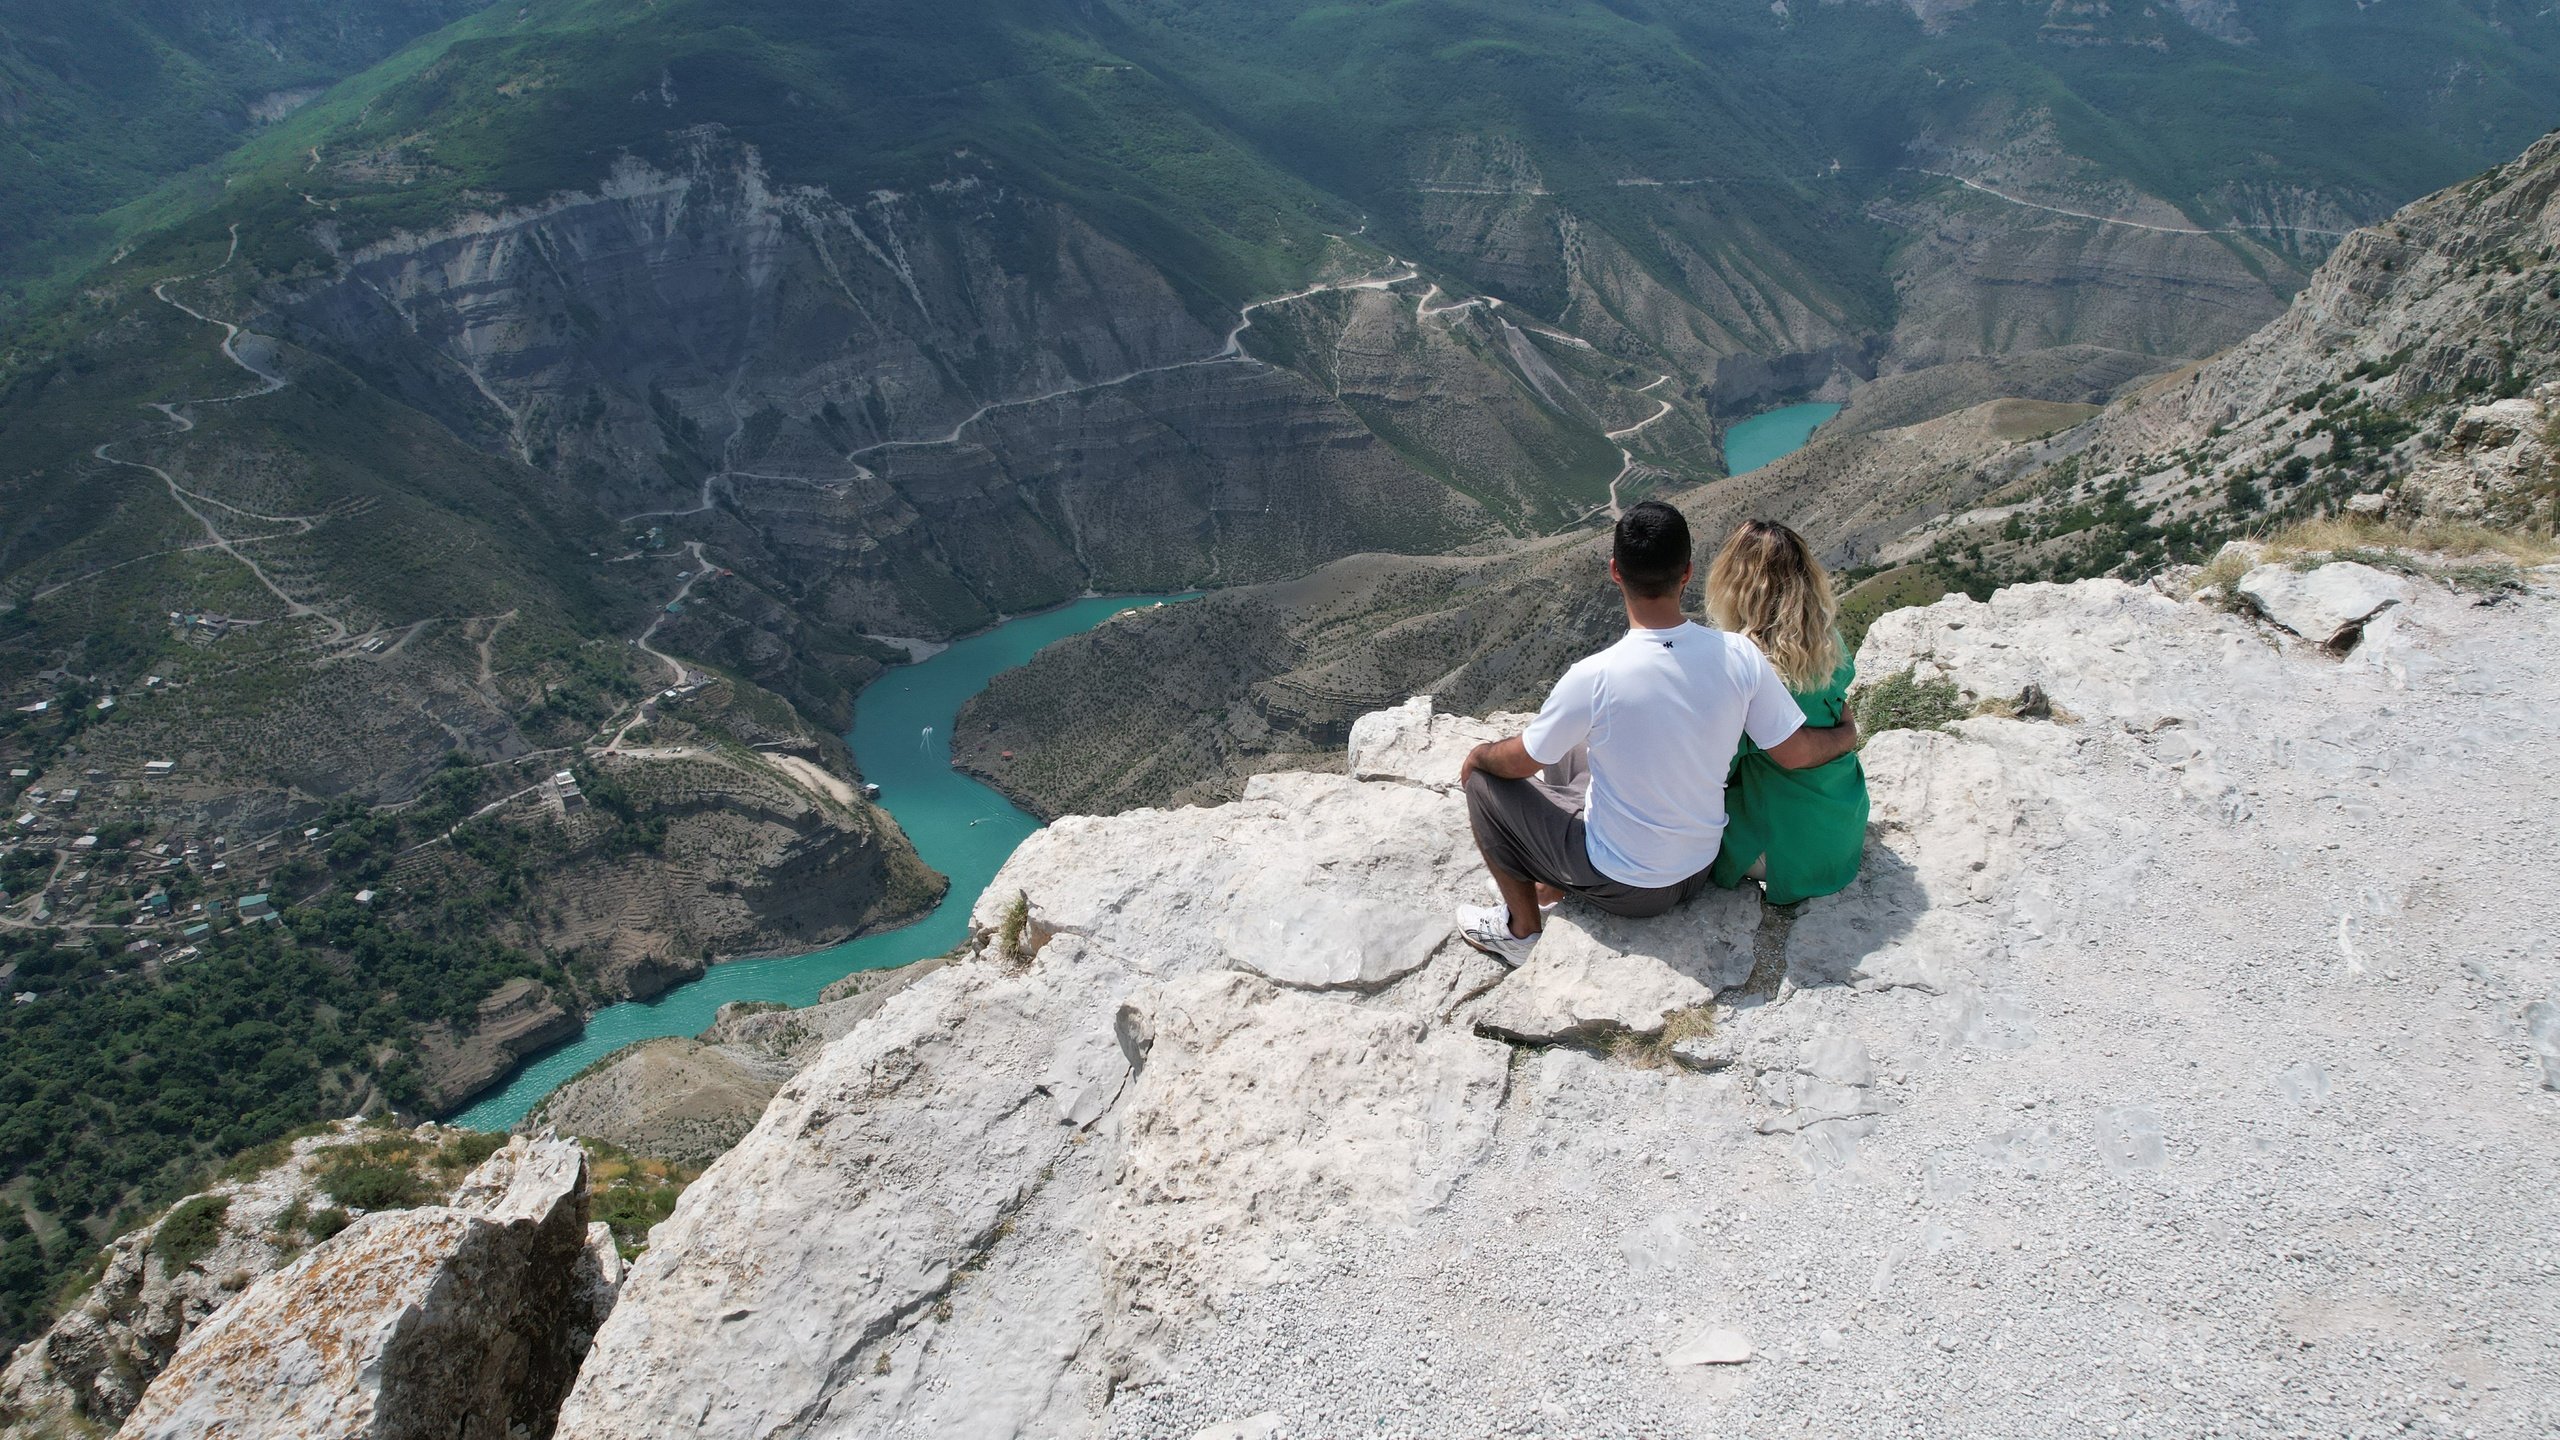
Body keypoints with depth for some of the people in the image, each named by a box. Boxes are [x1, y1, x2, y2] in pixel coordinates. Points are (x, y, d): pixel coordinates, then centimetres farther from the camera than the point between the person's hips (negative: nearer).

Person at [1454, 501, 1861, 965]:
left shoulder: (1594, 678, -30)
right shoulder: (1739, 656, -19)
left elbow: (1519, 762, -14)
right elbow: (1795, 752, -6)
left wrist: (1478, 755, 9)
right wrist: (1848, 734, 15)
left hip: (1623, 887, -5)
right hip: (1701, 869, 6)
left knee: (1485, 779, 12)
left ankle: (1521, 929, 22)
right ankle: (1554, 890, 41)